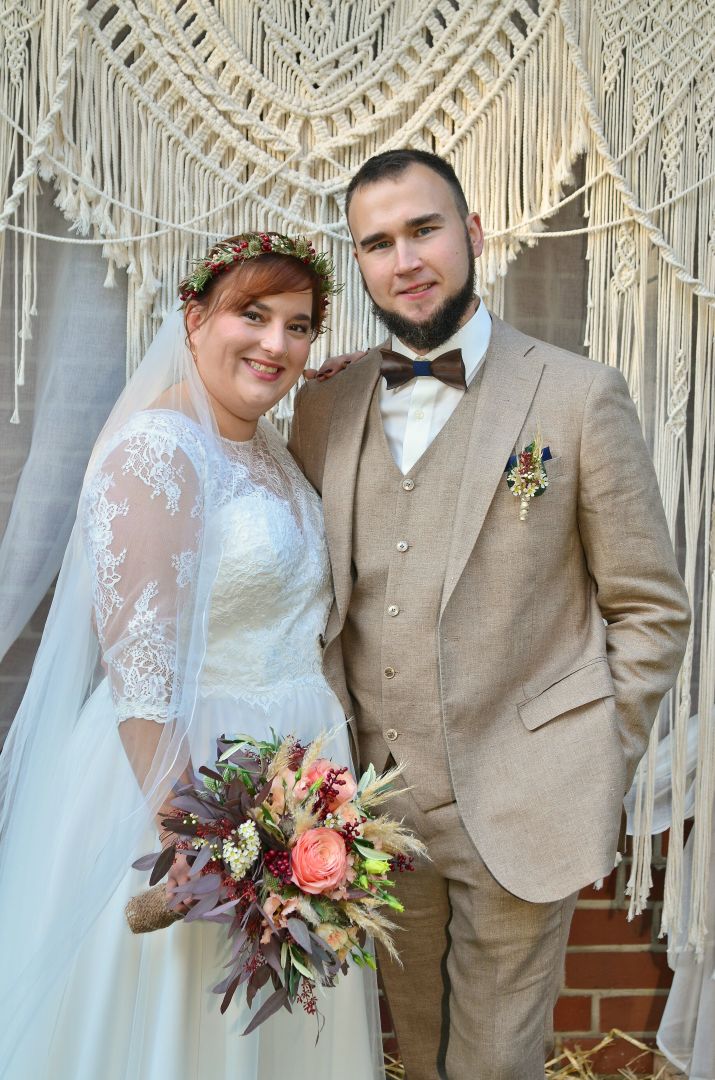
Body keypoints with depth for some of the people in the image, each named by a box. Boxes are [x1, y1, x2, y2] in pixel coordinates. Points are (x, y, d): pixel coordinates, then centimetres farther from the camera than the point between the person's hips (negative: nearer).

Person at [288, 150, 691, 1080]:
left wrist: (598, 773, -5)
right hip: (378, 798, 4)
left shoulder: (579, 395, -7)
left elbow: (651, 608, -3)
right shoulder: (325, 405, 3)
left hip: (522, 808, -3)